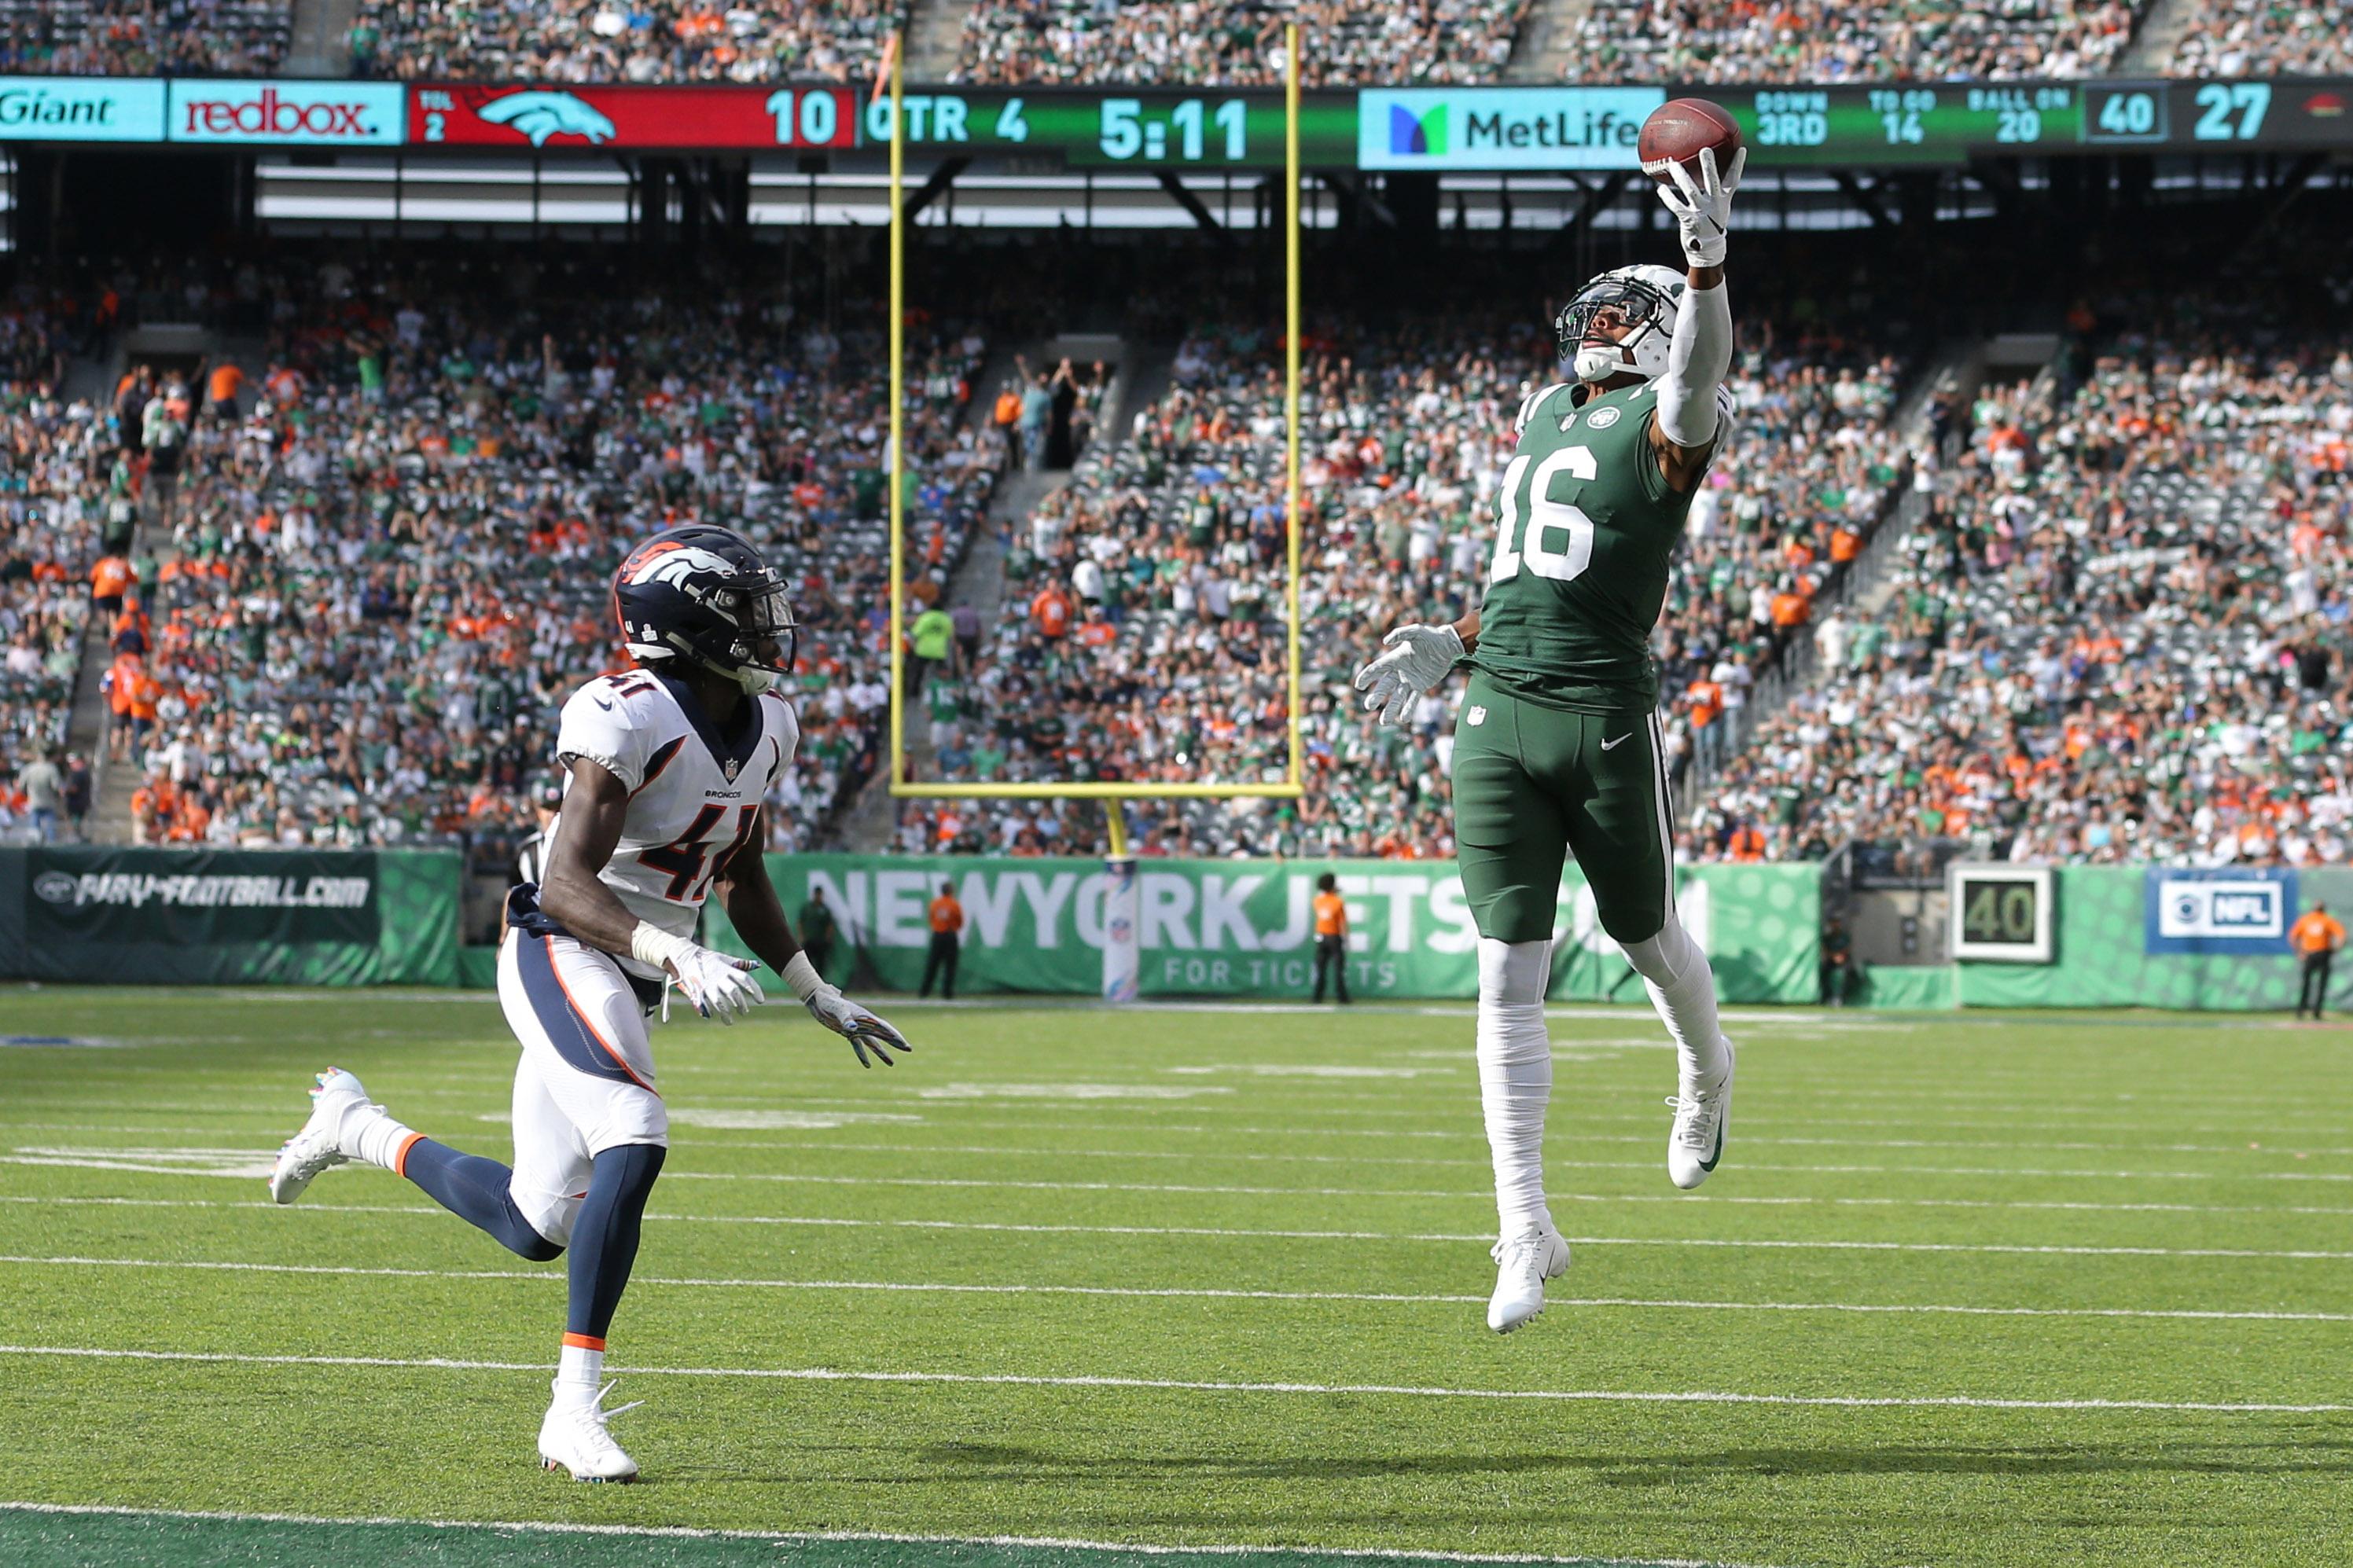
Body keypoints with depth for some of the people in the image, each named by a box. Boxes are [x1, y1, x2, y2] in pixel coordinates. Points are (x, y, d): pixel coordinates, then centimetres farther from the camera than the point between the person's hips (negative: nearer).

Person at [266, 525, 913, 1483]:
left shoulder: (766, 728, 6)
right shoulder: (626, 720, -21)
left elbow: (742, 878, 21)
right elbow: (568, 885, -27)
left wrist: (817, 995, 22)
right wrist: (677, 956, -39)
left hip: (626, 983, 9)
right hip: (565, 958, -9)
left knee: (539, 1228, 7)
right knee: (635, 1144, -28)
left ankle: (356, 1129, 31)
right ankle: (575, 1410, -22)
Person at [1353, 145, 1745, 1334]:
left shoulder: (1666, 423, -1)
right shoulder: (1542, 415, 20)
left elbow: (1701, 365, -26)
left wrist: (1705, 259, -40)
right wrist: (1450, 646, 24)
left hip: (1606, 719, -5)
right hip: (1499, 715, 5)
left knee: (1646, 938, 13)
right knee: (1508, 978, -3)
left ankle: (1707, 1069, 49)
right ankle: (1526, 1229, -2)